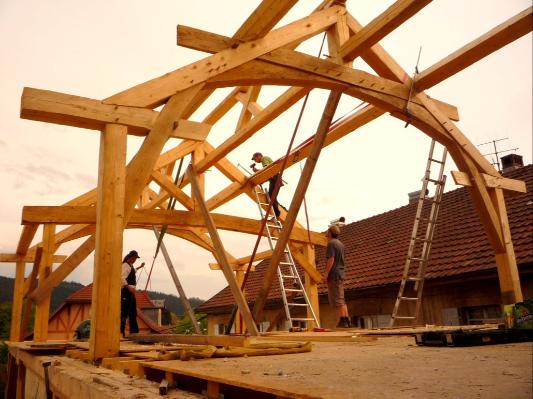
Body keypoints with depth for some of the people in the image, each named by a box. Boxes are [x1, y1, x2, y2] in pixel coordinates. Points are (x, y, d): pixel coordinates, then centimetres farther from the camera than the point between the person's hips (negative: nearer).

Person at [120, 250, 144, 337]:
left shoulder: (131, 265, 17)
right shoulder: (125, 265, -13)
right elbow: (122, 278, -27)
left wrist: (139, 267, 41)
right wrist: (128, 287, -35)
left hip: (131, 291, 11)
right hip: (126, 291, -11)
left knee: (133, 312, 14)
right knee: (124, 312, -11)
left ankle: (134, 331, 21)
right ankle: (121, 331, -11)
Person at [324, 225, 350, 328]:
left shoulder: (331, 243, -10)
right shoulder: (341, 244, 17)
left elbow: (331, 259, -19)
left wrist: (326, 274, -18)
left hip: (334, 274, -9)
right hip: (341, 273, 9)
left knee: (337, 300, -7)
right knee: (341, 299, 13)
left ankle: (343, 321, -8)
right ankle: (346, 321, 13)